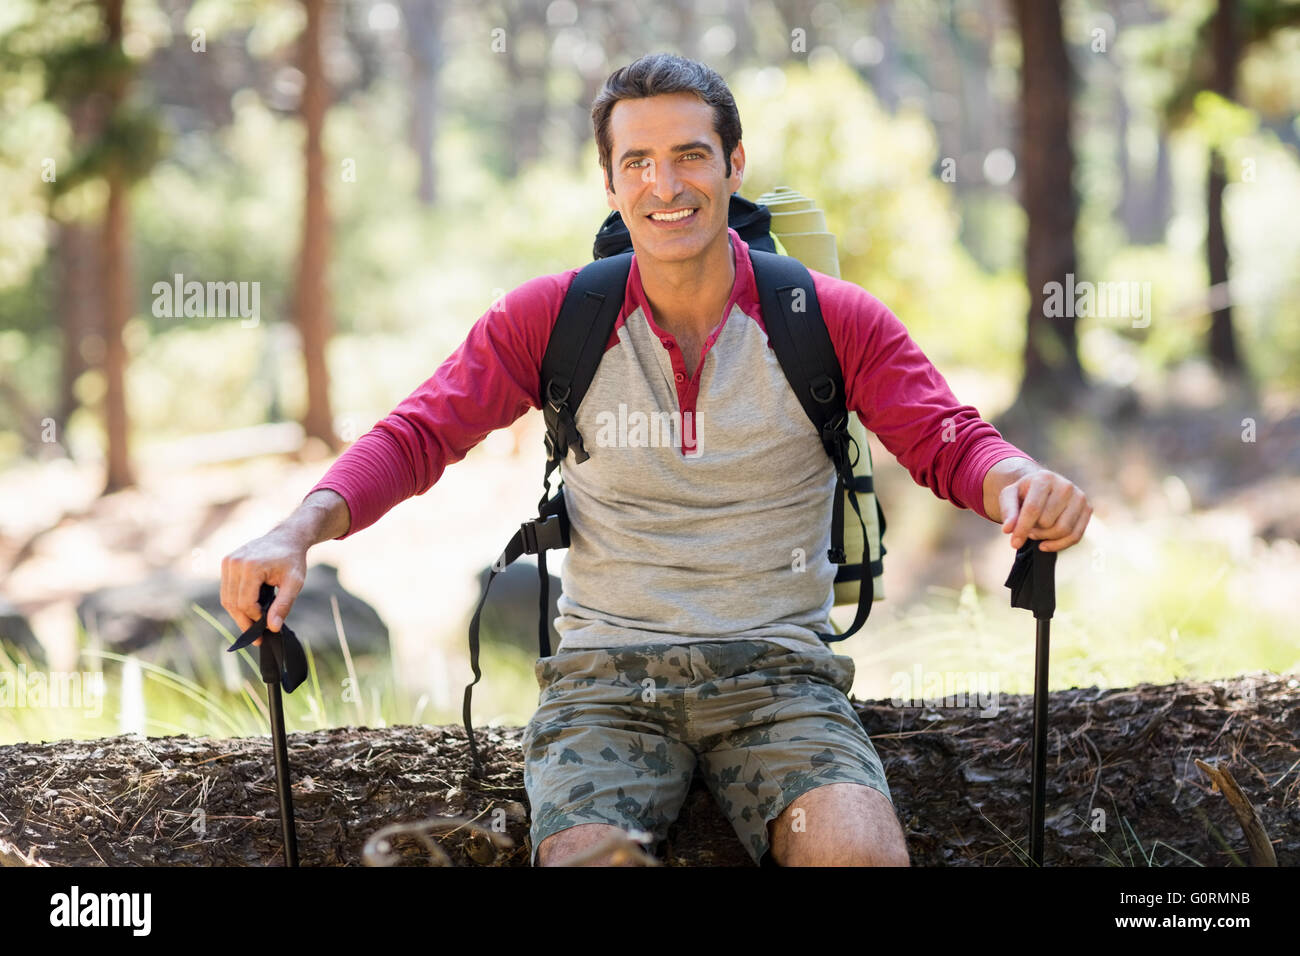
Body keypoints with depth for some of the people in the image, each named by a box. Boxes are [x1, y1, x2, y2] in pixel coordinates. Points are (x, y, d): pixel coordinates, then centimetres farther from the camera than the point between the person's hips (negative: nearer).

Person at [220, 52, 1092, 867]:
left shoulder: (831, 319, 3)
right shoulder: (553, 319, 5)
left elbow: (949, 441, 0)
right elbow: (418, 435, 3)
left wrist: (1018, 481, -25)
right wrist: (300, 532, -16)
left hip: (776, 673, 0)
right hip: (603, 673, 0)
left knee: (865, 857, -28)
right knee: (581, 856, -29)